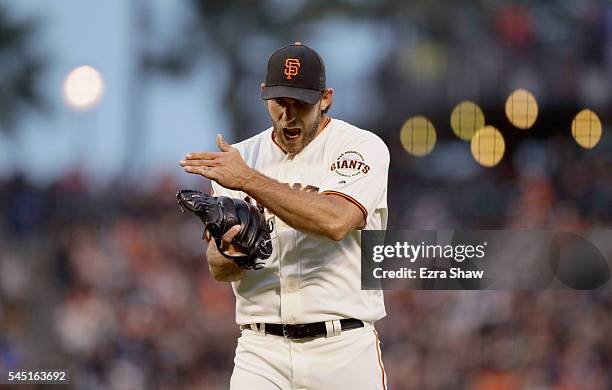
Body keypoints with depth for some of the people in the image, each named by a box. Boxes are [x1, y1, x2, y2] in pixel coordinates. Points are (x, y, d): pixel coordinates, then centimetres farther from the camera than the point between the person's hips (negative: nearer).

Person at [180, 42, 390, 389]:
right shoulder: (240, 158, 11)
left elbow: (335, 221, -22)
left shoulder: (361, 147, -2)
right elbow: (218, 266, 4)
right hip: (262, 351, 3)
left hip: (344, 351, -2)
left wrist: (249, 180, -22)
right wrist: (235, 256, -20)